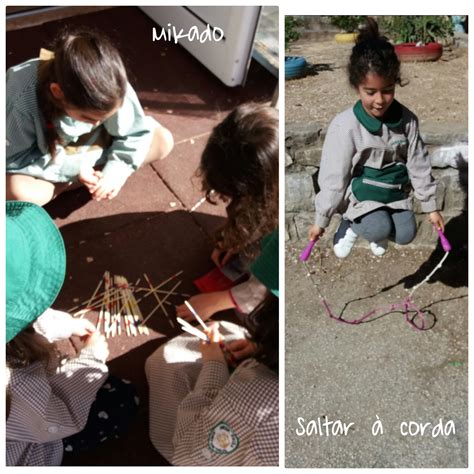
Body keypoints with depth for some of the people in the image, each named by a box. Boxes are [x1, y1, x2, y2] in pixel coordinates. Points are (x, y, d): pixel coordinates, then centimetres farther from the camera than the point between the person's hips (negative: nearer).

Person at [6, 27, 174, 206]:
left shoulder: (113, 89, -30)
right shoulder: (23, 98, -37)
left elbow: (135, 132, -15)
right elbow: (14, 158, -25)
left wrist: (115, 171, -27)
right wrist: (73, 167, -31)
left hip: (95, 151, 3)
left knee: (163, 141, -13)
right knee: (15, 190, -36)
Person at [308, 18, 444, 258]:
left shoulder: (407, 119, -9)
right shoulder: (345, 126, -22)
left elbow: (419, 164, 2)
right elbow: (333, 178, -16)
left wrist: (431, 206, 6)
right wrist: (321, 221, -9)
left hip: (395, 191, 5)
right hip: (360, 193, -4)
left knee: (406, 235, -10)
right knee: (380, 229, -25)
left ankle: (375, 229, 22)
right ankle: (350, 224, 8)